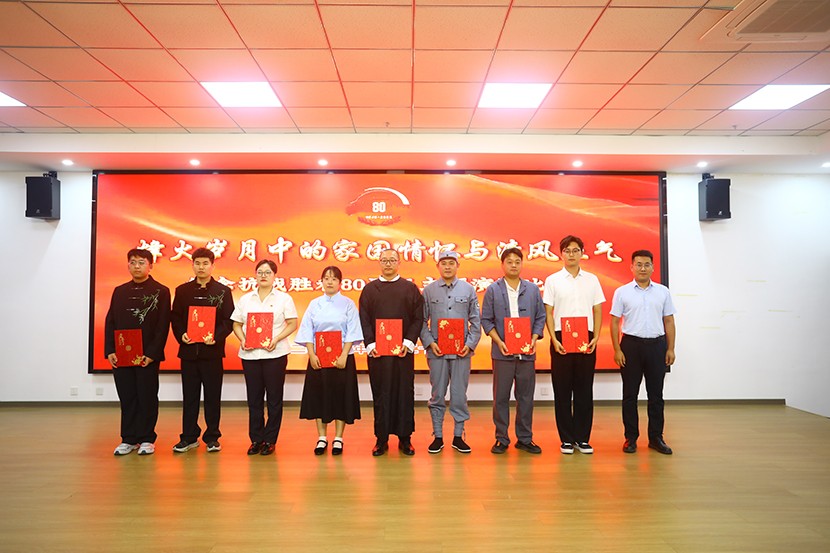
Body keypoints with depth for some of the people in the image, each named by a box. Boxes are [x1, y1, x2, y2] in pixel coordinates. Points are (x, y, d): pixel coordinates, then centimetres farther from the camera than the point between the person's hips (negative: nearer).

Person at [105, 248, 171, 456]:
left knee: (147, 398, 3)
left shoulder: (161, 291, -1)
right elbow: (110, 322, 10)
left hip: (147, 356, -4)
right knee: (126, 398, 9)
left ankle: (147, 439, 15)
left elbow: (163, 326, -6)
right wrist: (109, 351, -1)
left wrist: (152, 353, -14)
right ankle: (128, 439, 19)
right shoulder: (120, 291, 12)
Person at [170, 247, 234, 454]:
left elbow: (229, 320, -2)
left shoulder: (223, 291, 2)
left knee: (213, 396, 5)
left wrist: (216, 336, -17)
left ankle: (212, 437, 15)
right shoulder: (182, 290, 8)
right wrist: (181, 335, -11)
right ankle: (189, 437, 19)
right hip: (188, 350, 2)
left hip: (212, 351, -2)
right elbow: (175, 318, 7)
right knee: (189, 396, 8)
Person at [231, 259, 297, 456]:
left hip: (275, 353, -2)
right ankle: (256, 439, 19)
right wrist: (242, 340, -8)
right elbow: (236, 324, 10)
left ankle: (270, 440, 13)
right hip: (250, 354, 3)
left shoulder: (284, 298, 3)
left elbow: (292, 324, -1)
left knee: (274, 397, 3)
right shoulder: (245, 299, 12)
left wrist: (277, 339, -14)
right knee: (254, 397, 7)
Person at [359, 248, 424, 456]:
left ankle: (404, 438, 15)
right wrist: (370, 345, -8)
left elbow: (418, 318, 1)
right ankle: (381, 438, 15)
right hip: (377, 351, 1)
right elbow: (364, 320, 4)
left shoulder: (410, 288, 7)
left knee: (404, 393, 4)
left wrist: (408, 342, -10)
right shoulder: (369, 289, 9)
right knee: (380, 394, 5)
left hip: (403, 350, 0)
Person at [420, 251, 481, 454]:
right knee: (437, 395, 7)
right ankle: (438, 436, 18)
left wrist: (470, 344, -4)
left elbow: (476, 321, 7)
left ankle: (458, 436, 18)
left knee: (459, 395, 6)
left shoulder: (468, 289, 6)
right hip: (436, 351, 0)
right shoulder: (428, 290, 5)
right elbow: (422, 321, 5)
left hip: (462, 351, 0)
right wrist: (429, 343, -7)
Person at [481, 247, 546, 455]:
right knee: (501, 397, 4)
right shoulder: (493, 290, 3)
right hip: (502, 352, -2)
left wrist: (534, 340, -6)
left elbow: (540, 317, 9)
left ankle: (525, 438, 21)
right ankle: (501, 439, 16)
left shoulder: (532, 289, 8)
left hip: (527, 352, 2)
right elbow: (486, 320, 1)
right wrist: (498, 342, -10)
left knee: (526, 396, 8)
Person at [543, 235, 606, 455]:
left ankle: (583, 437, 16)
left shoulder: (592, 279, 9)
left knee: (584, 389, 6)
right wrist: (554, 339, -10)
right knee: (562, 390, 3)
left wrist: (595, 337, -4)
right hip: (561, 338, -2)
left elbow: (597, 311, 8)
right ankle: (566, 438, 13)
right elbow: (548, 313, 1)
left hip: (586, 339, 2)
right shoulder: (552, 280, 3)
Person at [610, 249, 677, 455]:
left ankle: (656, 437, 19)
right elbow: (615, 322, -1)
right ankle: (631, 438, 15)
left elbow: (669, 322, 8)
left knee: (656, 394, 8)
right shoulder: (622, 292, 0)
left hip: (656, 345, 2)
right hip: (631, 345, -2)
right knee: (630, 394, 5)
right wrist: (617, 350, -7)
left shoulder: (663, 292, 7)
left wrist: (670, 349, 2)